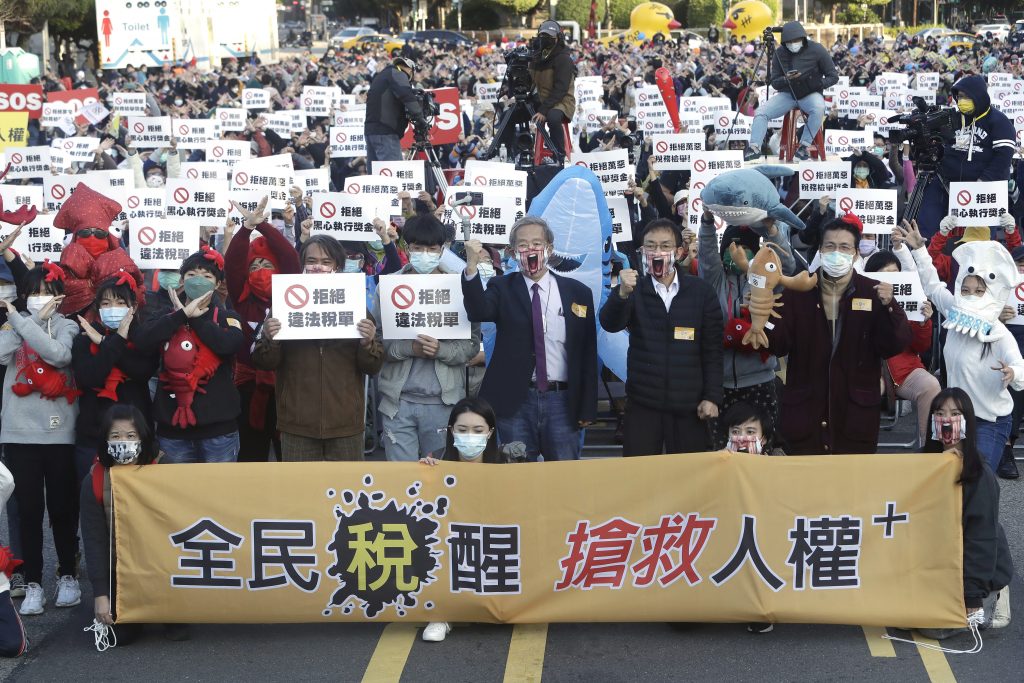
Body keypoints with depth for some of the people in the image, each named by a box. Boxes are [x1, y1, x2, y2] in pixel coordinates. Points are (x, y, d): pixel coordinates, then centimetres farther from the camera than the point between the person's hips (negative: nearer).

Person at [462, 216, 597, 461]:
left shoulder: (578, 292, 6)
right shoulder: (502, 288, 4)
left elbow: (588, 354, 7)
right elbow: (478, 312, -17)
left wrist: (588, 409, 4)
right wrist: (472, 267, -32)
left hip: (562, 401, 1)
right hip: (515, 402, -1)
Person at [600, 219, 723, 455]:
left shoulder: (701, 292, 2)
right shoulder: (634, 289, 2)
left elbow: (712, 349, 4)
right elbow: (610, 324, -16)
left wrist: (712, 397, -3)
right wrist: (622, 293, -35)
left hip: (688, 406, 0)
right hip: (642, 404, 0)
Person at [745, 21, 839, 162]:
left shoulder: (816, 50, -7)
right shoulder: (779, 53, -1)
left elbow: (833, 77, -3)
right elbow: (774, 83, 4)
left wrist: (817, 84, -19)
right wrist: (786, 79, -18)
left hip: (811, 94, -3)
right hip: (787, 93, 3)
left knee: (818, 109, -36)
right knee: (761, 112, -18)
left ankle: (804, 145, -26)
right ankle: (754, 147, -22)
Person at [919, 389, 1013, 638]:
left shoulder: (980, 476, -17)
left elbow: (982, 538, -18)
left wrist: (972, 597, -19)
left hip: (980, 571, -6)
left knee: (932, 625, -20)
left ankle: (988, 605, 5)